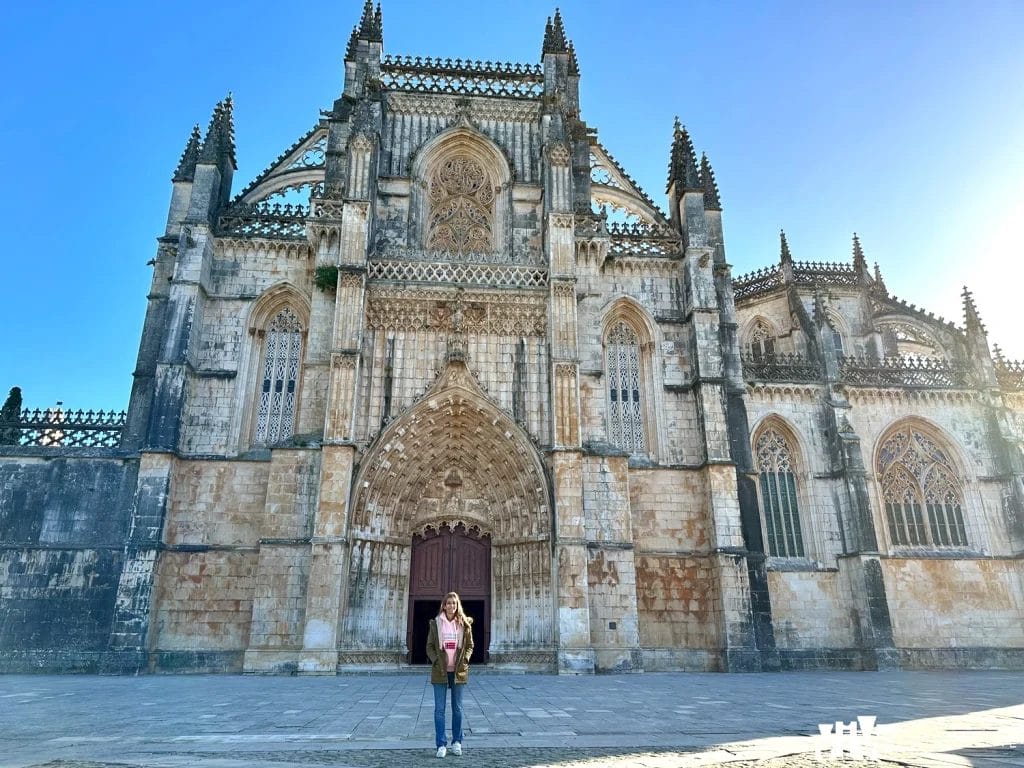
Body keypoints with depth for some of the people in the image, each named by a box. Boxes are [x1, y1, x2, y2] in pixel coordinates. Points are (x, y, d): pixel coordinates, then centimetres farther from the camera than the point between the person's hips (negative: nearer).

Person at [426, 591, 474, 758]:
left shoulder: (465, 624, 1)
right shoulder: (435, 623, -1)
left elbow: (470, 646, 7)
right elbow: (429, 646, 2)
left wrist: (464, 660, -7)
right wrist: (436, 661, -10)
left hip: (458, 671, 1)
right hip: (440, 671, -1)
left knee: (457, 708, 10)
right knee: (439, 709, 0)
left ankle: (457, 742, 22)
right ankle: (441, 745, 7)